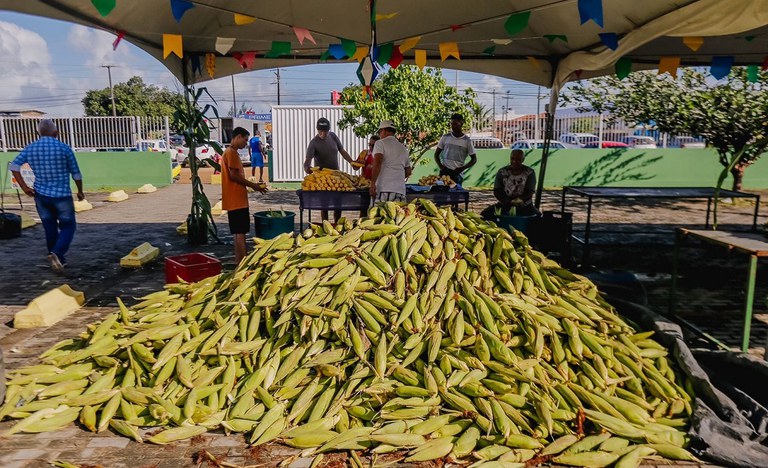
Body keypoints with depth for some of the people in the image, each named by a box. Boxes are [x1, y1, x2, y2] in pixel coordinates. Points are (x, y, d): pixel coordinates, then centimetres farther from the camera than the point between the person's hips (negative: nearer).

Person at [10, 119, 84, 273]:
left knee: (50, 228, 14)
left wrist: (24, 186, 3)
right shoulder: (64, 148, -8)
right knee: (68, 226, 5)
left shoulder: (30, 149, 3)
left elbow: (14, 166, -2)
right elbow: (76, 173, -3)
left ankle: (58, 260, 22)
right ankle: (57, 253, -18)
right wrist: (80, 191, 10)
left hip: (41, 195, 4)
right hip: (62, 195, -4)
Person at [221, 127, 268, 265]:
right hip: (236, 199, -10)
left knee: (238, 231, 13)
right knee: (240, 231, -8)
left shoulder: (230, 152, 18)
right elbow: (234, 176, -19)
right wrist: (253, 185, -10)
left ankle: (238, 261, 19)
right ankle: (242, 261, -6)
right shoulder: (232, 153, -13)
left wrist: (252, 184, 16)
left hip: (236, 199, 10)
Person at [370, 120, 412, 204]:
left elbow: (377, 162, -13)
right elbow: (408, 172, 25)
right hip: (401, 190, 6)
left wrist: (372, 183, -17)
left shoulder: (380, 143, 3)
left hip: (383, 189, -6)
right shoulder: (404, 148, 23)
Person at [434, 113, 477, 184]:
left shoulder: (467, 141, 3)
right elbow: (436, 154, 13)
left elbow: (474, 159, 7)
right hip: (444, 172, 1)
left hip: (457, 174, -1)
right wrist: (440, 166, -4)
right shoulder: (445, 137, 7)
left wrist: (463, 168, -8)